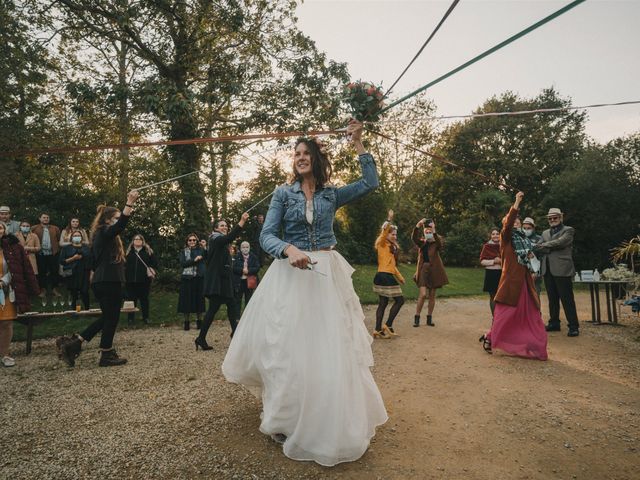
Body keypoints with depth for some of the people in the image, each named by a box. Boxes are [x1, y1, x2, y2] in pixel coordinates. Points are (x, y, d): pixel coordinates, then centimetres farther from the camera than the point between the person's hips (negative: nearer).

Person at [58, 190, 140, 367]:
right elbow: (121, 225, -32)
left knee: (107, 317, 18)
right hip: (108, 282, -10)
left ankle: (73, 343, 18)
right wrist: (129, 203, -38)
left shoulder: (101, 235, 15)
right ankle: (106, 355, 14)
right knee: (111, 318, 2)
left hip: (103, 281, 10)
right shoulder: (104, 233, -13)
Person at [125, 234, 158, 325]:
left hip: (144, 280, -1)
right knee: (131, 299, 4)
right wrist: (125, 276, -1)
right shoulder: (129, 251, 8)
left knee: (144, 299, 7)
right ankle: (130, 318, 13)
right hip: (131, 280, 1)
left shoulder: (148, 251, 6)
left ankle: (146, 318, 15)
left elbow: (155, 263, 5)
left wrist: (151, 270, -10)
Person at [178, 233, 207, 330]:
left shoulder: (201, 250, 8)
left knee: (199, 298, 4)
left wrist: (205, 247, -20)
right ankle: (186, 322, 11)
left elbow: (207, 258, -9)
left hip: (199, 278, 0)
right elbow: (182, 264, -4)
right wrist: (194, 260, -13)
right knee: (187, 300, 1)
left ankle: (199, 321, 15)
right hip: (187, 278, 0)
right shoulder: (183, 251, 10)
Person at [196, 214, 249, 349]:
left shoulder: (223, 242, 20)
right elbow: (230, 237, -32)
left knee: (231, 303, 11)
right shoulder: (215, 239, -10)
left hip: (224, 279, 10)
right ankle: (201, 338, -6)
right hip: (216, 280, -10)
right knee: (214, 307, -10)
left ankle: (235, 332, 20)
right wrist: (242, 221, -39)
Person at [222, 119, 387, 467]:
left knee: (331, 347, 5)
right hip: (291, 276, -1)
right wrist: (289, 249, -26)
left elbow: (370, 183, 1)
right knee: (290, 348, 2)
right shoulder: (283, 194, 4)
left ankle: (330, 422, 26)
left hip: (327, 276, 2)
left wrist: (358, 144, 3)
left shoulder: (332, 194, 9)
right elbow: (266, 235, -5)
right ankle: (289, 421, 22)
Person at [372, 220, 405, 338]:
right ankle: (388, 325, 3)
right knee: (399, 300, -4)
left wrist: (400, 276, 25)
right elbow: (384, 231, -28)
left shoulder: (392, 247, 19)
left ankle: (378, 330, 12)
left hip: (388, 277, 9)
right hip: (384, 277, -9)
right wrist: (389, 220, -34)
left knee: (383, 303, 9)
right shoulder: (382, 244, -6)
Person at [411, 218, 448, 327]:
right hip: (423, 269, 0)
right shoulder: (422, 242, 3)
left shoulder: (437, 242, -2)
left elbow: (440, 244, -26)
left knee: (432, 296, 9)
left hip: (434, 270, 0)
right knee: (423, 294, -13)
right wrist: (417, 226, -34)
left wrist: (434, 232, -39)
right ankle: (417, 317, 1)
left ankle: (429, 318, 23)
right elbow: (414, 238, -18)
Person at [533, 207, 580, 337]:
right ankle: (554, 323, 21)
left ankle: (573, 326, 1)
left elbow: (560, 242, -14)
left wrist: (544, 245, -4)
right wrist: (551, 248, -8)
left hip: (562, 269, -6)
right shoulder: (545, 233, 20)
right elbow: (537, 248, 8)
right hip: (548, 269, 6)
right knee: (552, 299, 12)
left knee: (567, 299, -4)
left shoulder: (568, 230, 3)